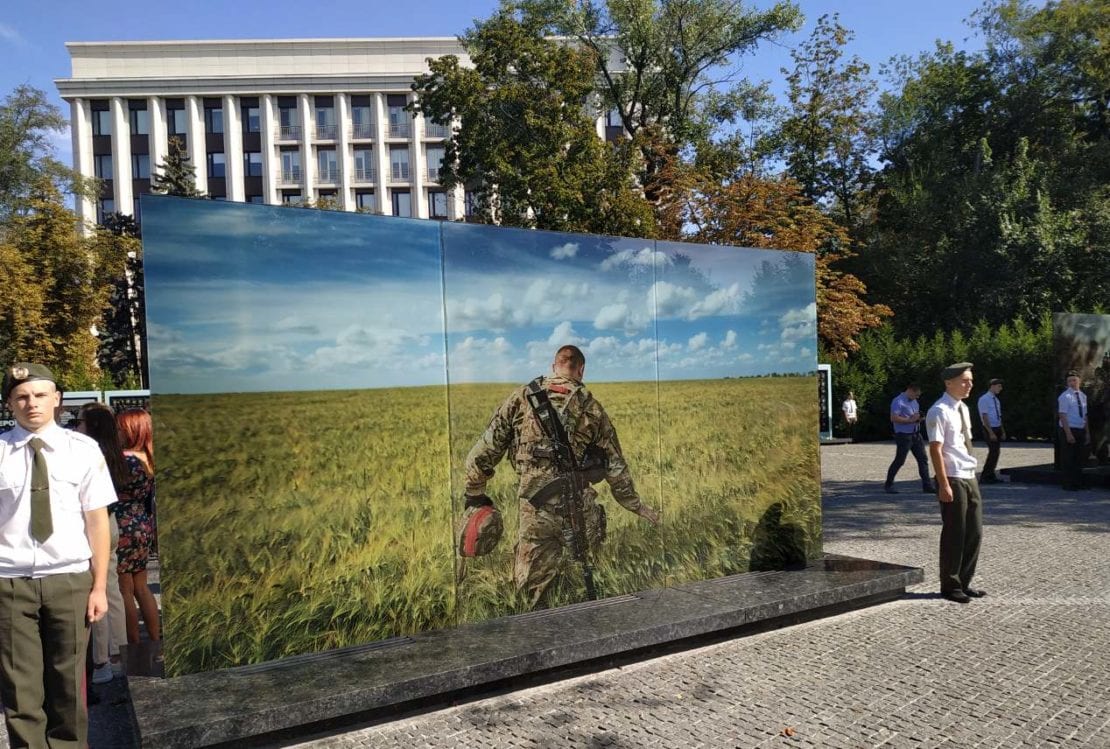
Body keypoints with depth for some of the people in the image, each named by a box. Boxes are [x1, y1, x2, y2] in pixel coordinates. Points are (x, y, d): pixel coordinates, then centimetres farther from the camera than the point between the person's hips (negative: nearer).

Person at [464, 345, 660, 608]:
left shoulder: (522, 397, 5)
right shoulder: (592, 408, 6)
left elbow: (486, 448, 4)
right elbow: (615, 465, 12)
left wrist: (474, 492, 16)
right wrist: (636, 506, 24)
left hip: (534, 509, 0)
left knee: (532, 583, 10)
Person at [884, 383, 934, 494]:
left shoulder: (914, 401, 15)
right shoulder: (898, 401, -12)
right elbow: (893, 418, -21)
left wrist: (918, 419, 5)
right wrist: (910, 420, -21)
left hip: (916, 434, 8)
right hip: (904, 435, -8)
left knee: (923, 459, 5)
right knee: (899, 461, -2)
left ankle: (927, 486, 10)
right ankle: (888, 484, 11)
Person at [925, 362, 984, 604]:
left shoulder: (963, 408, 12)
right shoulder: (940, 411, -15)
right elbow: (935, 450, -18)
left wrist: (971, 474, 16)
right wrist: (944, 484, -21)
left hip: (970, 477, 8)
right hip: (953, 479, -8)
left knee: (974, 532, 13)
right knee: (954, 534, 1)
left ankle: (964, 582, 26)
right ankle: (950, 586, 15)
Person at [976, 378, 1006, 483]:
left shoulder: (996, 400, 13)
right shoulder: (984, 399, -12)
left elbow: (999, 417, 17)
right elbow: (984, 417, -16)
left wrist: (1003, 431, 12)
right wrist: (991, 433, -19)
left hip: (998, 429, 8)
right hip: (989, 429, -8)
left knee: (996, 452, 10)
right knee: (993, 452, -12)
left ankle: (991, 476, 19)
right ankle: (984, 477, -5)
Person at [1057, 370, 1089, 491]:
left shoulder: (1083, 396, 10)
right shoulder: (1065, 396, -11)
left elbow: (1085, 415, 15)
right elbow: (1062, 416, -15)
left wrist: (1087, 432, 11)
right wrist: (1068, 434, -20)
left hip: (1081, 431, 7)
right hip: (1069, 430, -7)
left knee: (1080, 458, 14)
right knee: (1068, 459, -2)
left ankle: (1078, 483, 24)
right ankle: (1068, 485, 6)